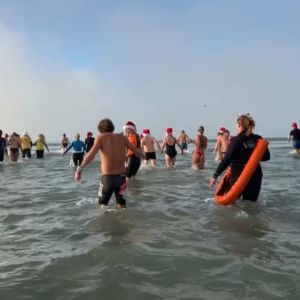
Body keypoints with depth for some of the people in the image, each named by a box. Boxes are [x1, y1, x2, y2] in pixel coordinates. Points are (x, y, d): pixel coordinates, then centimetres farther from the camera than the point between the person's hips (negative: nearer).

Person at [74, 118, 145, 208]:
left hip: (107, 177, -3)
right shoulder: (122, 137, 5)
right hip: (121, 176, 3)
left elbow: (91, 154, -18)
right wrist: (143, 156, 31)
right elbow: (136, 151, 10)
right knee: (122, 205, 19)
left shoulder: (101, 137, -5)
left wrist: (79, 169, -19)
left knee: (103, 204, 15)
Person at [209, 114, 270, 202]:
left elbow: (226, 160, -16)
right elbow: (266, 157, 9)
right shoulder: (258, 139, 2)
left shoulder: (236, 140, -11)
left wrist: (215, 176, -14)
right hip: (255, 175, 5)